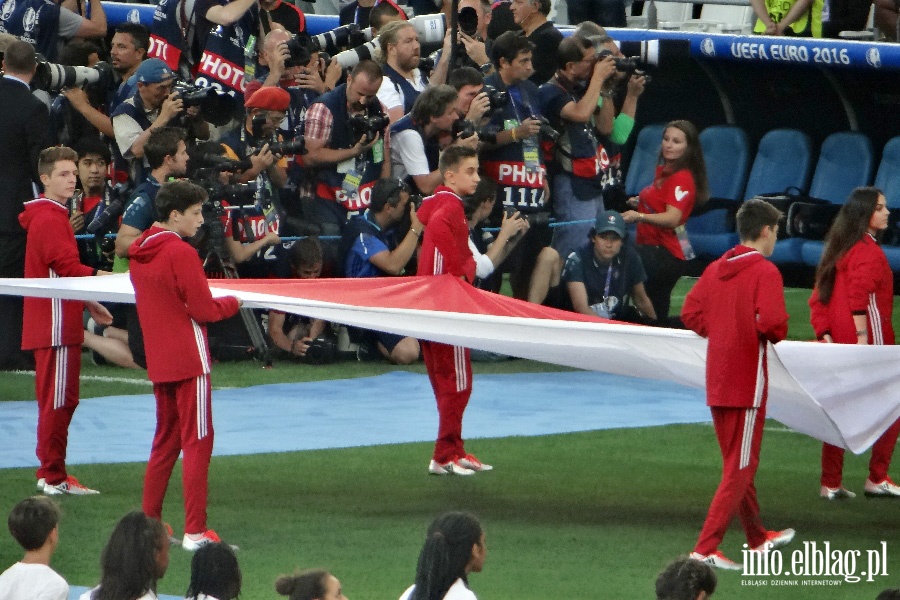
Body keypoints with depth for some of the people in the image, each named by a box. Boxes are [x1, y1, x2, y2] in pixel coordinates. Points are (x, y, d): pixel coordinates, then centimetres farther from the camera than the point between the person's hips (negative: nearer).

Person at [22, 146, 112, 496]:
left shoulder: (49, 216, 18)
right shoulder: (50, 219, -15)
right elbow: (68, 267, -24)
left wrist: (89, 305, 21)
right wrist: (108, 278, -25)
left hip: (51, 322, 11)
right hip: (56, 325, -11)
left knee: (57, 399, 16)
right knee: (59, 399, -7)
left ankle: (50, 471, 22)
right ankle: (54, 477, -5)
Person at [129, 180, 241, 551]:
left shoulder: (140, 252, 9)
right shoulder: (182, 253, -16)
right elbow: (203, 310, -15)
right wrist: (233, 303, 3)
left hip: (159, 362, 8)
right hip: (188, 360, -8)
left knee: (165, 440, 18)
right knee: (197, 442, -4)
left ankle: (149, 522, 20)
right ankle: (195, 531, -6)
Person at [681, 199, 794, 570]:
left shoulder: (716, 269, 8)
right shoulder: (765, 271, -14)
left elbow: (690, 313, 8)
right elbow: (771, 320, -25)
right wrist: (777, 337, -5)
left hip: (716, 382, 8)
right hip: (748, 382, -8)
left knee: (739, 463, 21)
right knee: (740, 468, -3)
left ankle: (757, 536, 37)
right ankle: (705, 549, -10)